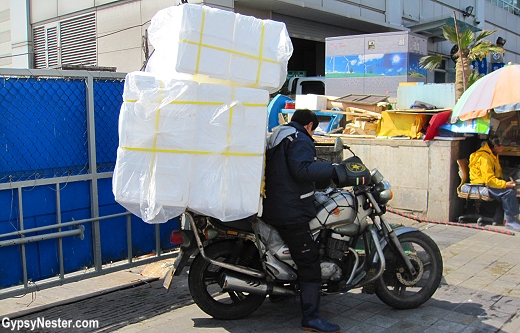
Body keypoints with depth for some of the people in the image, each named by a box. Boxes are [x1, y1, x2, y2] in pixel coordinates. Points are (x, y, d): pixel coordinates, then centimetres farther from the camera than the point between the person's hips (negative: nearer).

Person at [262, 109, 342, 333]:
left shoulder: (276, 136, 21)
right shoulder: (300, 140, -10)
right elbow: (302, 170, -27)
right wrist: (333, 170, -23)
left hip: (272, 210, 11)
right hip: (291, 213, -10)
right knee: (309, 262, -9)